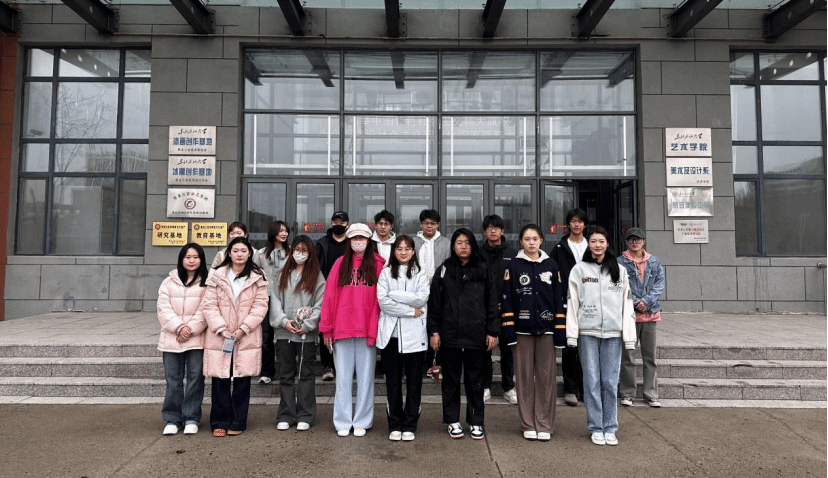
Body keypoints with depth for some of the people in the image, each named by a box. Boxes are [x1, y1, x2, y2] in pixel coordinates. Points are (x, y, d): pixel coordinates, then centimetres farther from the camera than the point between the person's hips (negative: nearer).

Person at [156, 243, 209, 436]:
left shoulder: (207, 284, 2)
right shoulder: (169, 282, 10)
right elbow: (164, 309, 2)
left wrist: (191, 329, -13)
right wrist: (179, 327, -10)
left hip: (197, 339, -2)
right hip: (171, 339, 2)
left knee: (195, 378, 1)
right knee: (173, 380, 7)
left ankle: (191, 418, 13)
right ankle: (172, 419, 18)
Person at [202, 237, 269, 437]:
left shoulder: (257, 277, 4)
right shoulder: (216, 276, 5)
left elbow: (260, 305, -1)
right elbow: (210, 305, 1)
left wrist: (244, 328, -10)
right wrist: (220, 328, -10)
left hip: (246, 337, 0)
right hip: (219, 336, 0)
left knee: (242, 379, 4)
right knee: (220, 380, 2)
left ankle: (238, 422, 16)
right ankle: (220, 422, 15)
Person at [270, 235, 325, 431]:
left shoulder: (317, 277, 1)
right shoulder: (283, 275, 12)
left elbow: (320, 305, -5)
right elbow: (275, 300, 5)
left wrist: (306, 326, -12)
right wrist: (284, 321, -8)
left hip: (307, 334, -3)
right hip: (284, 332, 3)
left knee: (306, 374, 5)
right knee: (286, 374, 9)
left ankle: (305, 416, 14)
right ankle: (285, 416, 19)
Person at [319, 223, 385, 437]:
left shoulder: (378, 265, 4)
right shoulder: (340, 264, 7)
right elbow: (329, 295, 5)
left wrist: (378, 327, -5)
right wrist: (326, 328, 2)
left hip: (367, 329, -1)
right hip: (342, 329, 1)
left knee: (365, 376, 6)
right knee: (343, 377, 7)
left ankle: (361, 422, 18)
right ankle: (343, 422, 17)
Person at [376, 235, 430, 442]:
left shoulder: (420, 274, 8)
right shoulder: (386, 273, 7)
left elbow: (422, 299, -8)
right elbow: (382, 301, -6)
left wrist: (394, 294, -9)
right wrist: (409, 310, -11)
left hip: (414, 334, 0)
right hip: (391, 332, 0)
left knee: (414, 381, 4)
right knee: (393, 381, 6)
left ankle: (409, 425, 15)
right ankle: (395, 425, 17)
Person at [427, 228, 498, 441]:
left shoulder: (484, 271, 6)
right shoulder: (444, 270, 5)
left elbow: (492, 303, 6)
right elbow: (434, 302, 4)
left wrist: (492, 331, 1)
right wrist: (433, 331, -1)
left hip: (476, 335, 0)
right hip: (449, 335, 0)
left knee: (475, 380, 8)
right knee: (451, 380, 9)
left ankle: (475, 422, 21)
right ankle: (453, 421, 22)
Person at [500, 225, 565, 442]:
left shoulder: (551, 266, 9)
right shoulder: (513, 266, 4)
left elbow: (558, 299, 7)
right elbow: (507, 299, 1)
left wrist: (560, 329, 1)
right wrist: (508, 329, -6)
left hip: (546, 328, 1)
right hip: (522, 329, -1)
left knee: (547, 376, 2)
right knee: (525, 377, 4)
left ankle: (544, 425, 13)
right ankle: (528, 425, 14)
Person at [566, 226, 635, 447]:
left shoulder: (619, 271, 10)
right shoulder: (579, 270, 5)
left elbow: (627, 304, 8)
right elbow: (572, 303, 1)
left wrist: (629, 335, 2)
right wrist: (571, 334, -5)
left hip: (613, 333, 1)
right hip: (587, 332, -1)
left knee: (611, 381, 4)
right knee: (592, 381, 2)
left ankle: (610, 428, 16)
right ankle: (596, 428, 13)